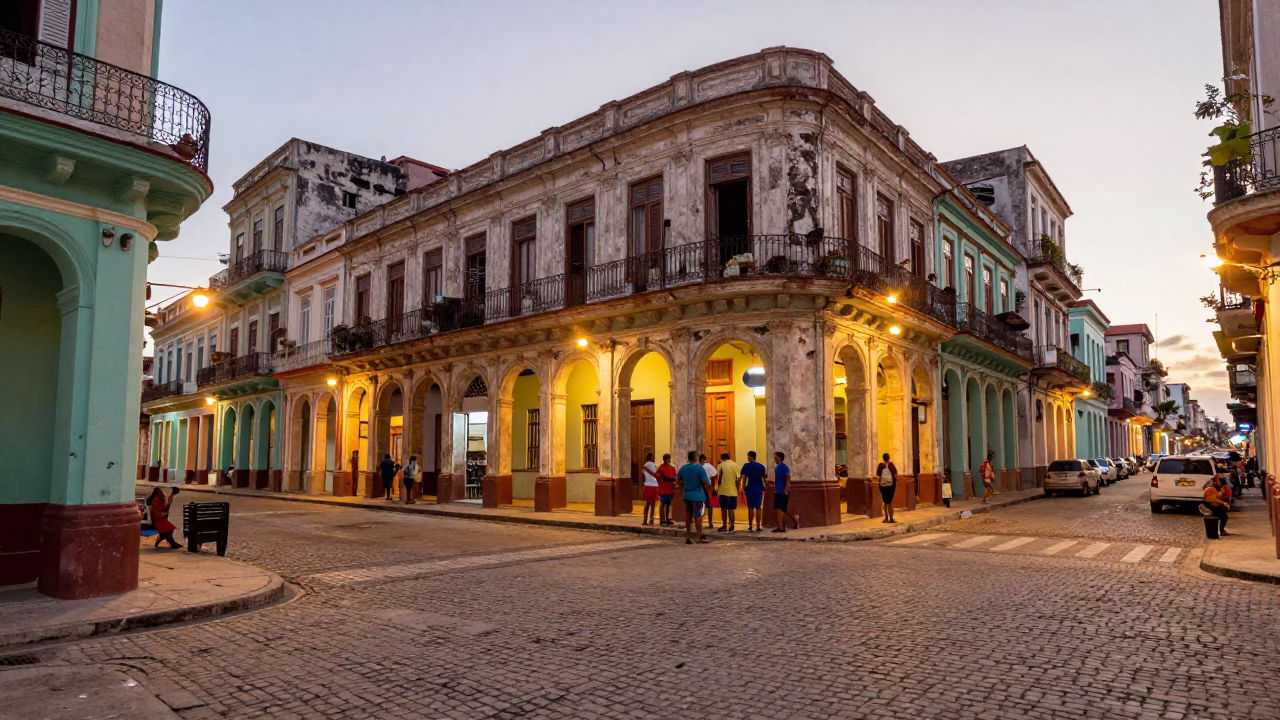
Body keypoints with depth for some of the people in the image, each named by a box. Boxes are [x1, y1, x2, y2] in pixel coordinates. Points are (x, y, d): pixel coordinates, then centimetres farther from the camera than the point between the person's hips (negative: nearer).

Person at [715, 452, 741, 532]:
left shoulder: (721, 465, -4)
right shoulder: (735, 466, 4)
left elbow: (719, 478, -2)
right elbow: (738, 479, 1)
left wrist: (718, 489, 9)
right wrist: (739, 489, 10)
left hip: (724, 491, -3)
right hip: (733, 492, 3)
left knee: (724, 509, 5)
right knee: (731, 509, 9)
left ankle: (724, 526, 5)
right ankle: (731, 526, 10)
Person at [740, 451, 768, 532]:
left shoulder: (746, 466, -5)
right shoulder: (761, 466, 3)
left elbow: (744, 478, -9)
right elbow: (764, 477, 5)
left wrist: (743, 489, -6)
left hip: (750, 489, -2)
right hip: (759, 489, 2)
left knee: (750, 508, 4)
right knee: (758, 508, 6)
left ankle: (750, 526, 4)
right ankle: (758, 527, 5)